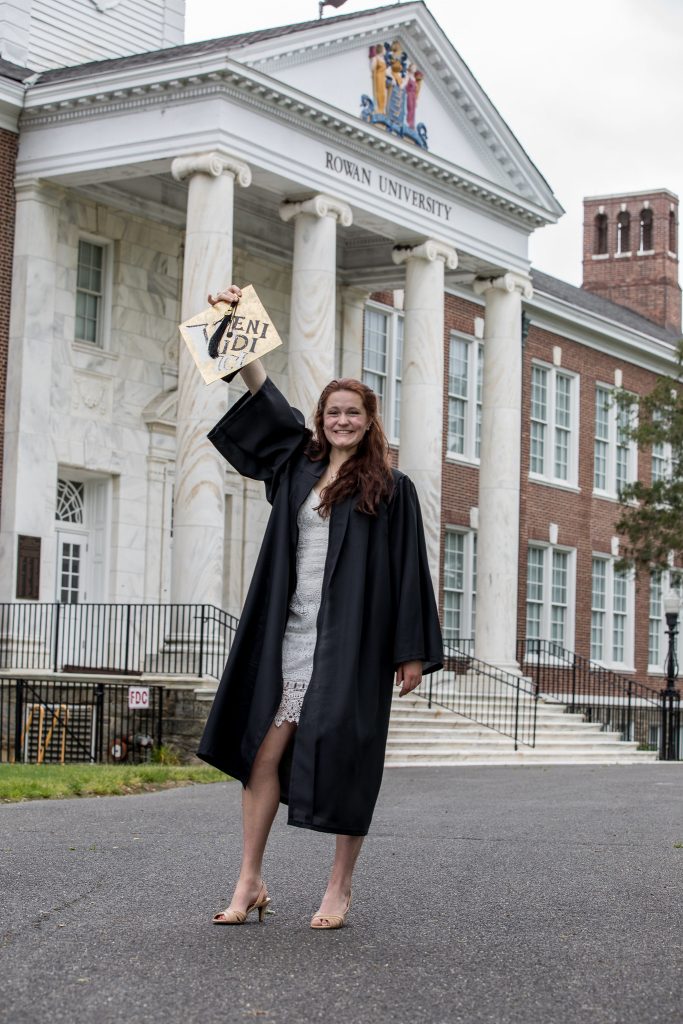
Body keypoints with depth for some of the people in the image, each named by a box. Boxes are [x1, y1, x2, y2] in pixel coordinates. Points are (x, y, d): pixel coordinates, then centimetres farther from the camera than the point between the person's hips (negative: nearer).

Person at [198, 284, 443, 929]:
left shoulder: (391, 488, 2)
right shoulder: (299, 466, 14)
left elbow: (408, 570, -1)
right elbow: (267, 402, 13)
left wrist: (413, 650, -5)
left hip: (353, 639, -4)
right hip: (291, 633, 4)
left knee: (344, 761, -1)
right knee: (263, 755, -1)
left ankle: (340, 889, 9)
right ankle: (250, 885, 5)